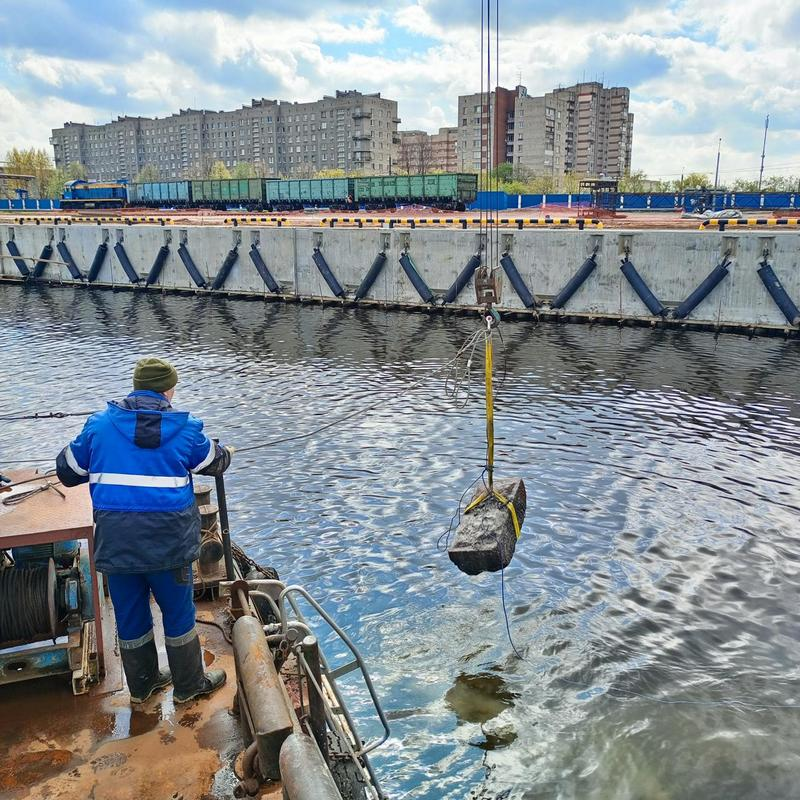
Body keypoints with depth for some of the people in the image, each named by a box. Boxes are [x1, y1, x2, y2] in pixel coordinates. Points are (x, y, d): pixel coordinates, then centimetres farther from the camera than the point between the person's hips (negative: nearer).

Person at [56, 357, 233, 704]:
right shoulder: (185, 428, -5)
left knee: (130, 616, 19)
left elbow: (66, 471, 10)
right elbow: (215, 463, 12)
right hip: (169, 544, -2)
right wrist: (226, 453, 36)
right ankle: (189, 684, 31)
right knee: (178, 613, 15)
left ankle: (142, 683, 38)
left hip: (116, 545, 3)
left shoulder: (99, 424, 0)